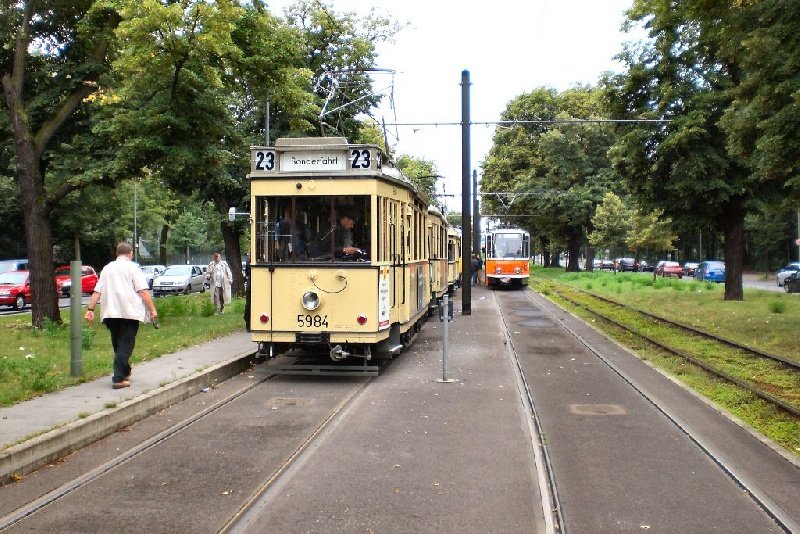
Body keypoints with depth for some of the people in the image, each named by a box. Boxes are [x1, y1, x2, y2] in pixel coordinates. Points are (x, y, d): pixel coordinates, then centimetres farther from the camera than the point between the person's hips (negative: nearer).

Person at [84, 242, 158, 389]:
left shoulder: (107, 268, 16)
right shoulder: (132, 267, 0)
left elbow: (97, 291, 12)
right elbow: (143, 291, -8)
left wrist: (90, 309, 13)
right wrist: (152, 310, -8)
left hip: (111, 313, 5)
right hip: (129, 312, -5)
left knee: (118, 345, 18)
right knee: (125, 345, -4)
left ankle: (125, 372, 30)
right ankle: (118, 378, -11)